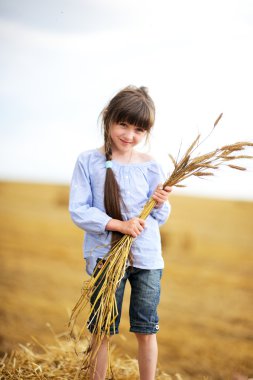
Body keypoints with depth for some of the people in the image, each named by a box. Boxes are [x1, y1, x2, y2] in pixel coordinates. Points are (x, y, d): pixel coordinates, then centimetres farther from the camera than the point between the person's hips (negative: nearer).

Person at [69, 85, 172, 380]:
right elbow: (78, 210, -10)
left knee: (146, 330, 11)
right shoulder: (88, 161, -6)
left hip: (147, 258, 2)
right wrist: (119, 225, -21)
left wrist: (160, 204, -17)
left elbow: (158, 219, 6)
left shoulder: (150, 166, -1)